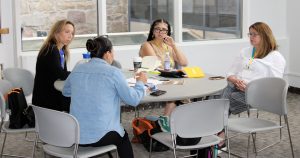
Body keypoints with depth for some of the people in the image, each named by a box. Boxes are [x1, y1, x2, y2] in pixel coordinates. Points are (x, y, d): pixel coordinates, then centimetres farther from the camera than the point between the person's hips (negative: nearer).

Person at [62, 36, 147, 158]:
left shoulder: (77, 70, 4)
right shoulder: (113, 72, -11)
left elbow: (65, 91, 22)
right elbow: (133, 100, -7)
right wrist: (141, 83, 11)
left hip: (76, 136, 5)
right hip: (99, 137, -5)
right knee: (123, 136, 30)